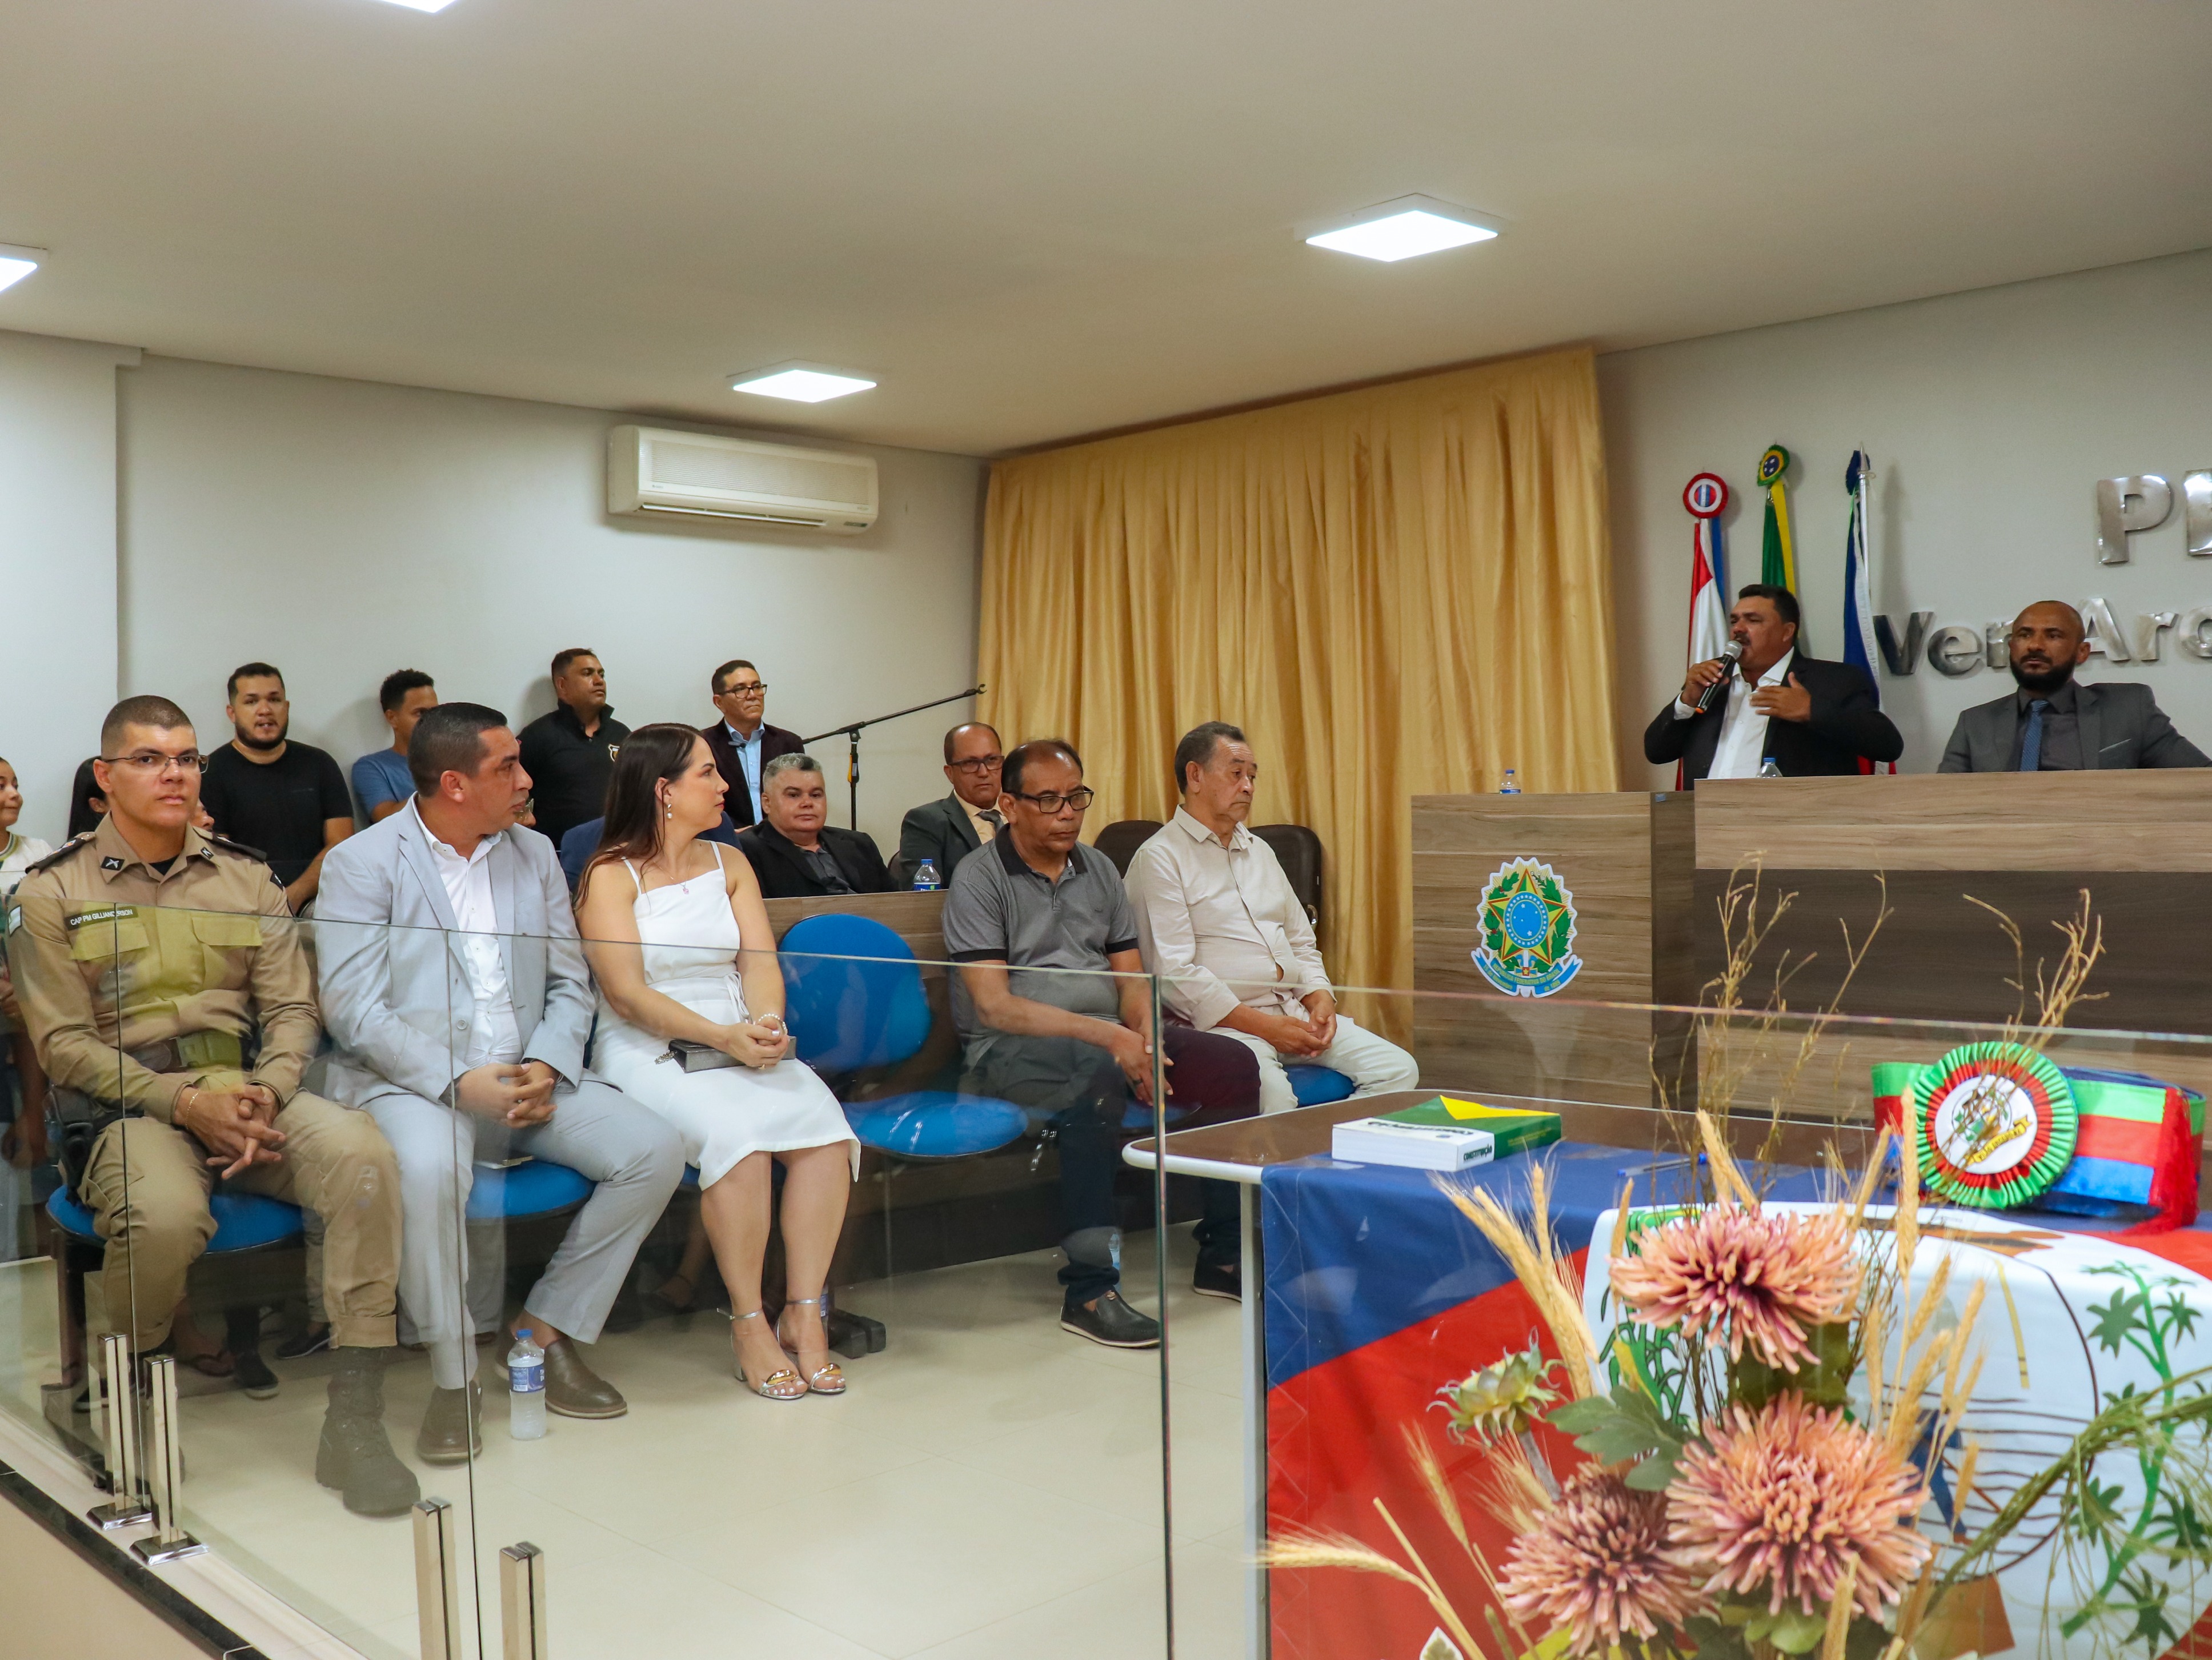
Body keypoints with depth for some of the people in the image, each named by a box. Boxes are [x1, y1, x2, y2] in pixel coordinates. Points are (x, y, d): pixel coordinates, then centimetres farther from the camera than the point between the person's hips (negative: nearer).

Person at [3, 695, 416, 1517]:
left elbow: (292, 1008, 10)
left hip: (247, 1094, 3)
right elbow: (66, 1046, -2)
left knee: (362, 1154, -29)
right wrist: (186, 1103, -15)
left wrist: (266, 1095, -11)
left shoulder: (246, 877, 14)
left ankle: (354, 1418, -24)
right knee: (165, 1214, -36)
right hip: (123, 1109, -3)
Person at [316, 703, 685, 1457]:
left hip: (528, 1081, 5)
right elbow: (355, 1010, -9)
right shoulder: (363, 863, -1)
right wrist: (459, 1081, -19)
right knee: (429, 1169, -37)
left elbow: (570, 983, 13)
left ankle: (546, 1330, 0)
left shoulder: (534, 854, 15)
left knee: (655, 1150, -16)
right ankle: (452, 1379, -16)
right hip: (414, 1083, -5)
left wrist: (546, 1068, -7)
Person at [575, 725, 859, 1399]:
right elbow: (627, 994, -10)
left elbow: (760, 962, 6)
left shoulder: (729, 864, 16)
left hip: (744, 1041, 5)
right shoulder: (612, 875, -1)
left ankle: (803, 1312, -14)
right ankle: (749, 1323, -16)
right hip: (648, 1052, -5)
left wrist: (766, 1024, -16)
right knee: (738, 1135, -33)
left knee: (825, 1130, -24)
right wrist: (723, 1037, -20)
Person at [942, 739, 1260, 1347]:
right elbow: (994, 1005, -14)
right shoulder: (979, 879, -5)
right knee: (1097, 1076, -38)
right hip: (1010, 1048, -6)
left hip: (1106, 1039, 7)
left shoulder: (1099, 870, 15)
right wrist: (1106, 1035, -23)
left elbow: (1132, 977, 14)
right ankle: (1087, 1291, -34)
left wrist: (1145, 1040, -10)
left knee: (1234, 1064, -13)